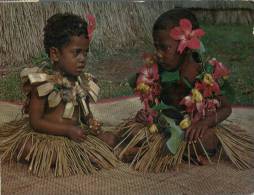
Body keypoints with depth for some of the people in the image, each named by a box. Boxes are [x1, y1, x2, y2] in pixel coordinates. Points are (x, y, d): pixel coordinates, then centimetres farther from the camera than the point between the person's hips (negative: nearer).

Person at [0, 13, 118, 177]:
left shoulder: (82, 81, 1)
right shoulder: (43, 82, -15)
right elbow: (35, 121, -16)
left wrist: (93, 124, -10)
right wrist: (68, 130, -23)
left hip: (75, 133, 5)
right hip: (46, 134, -5)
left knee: (109, 139, -3)